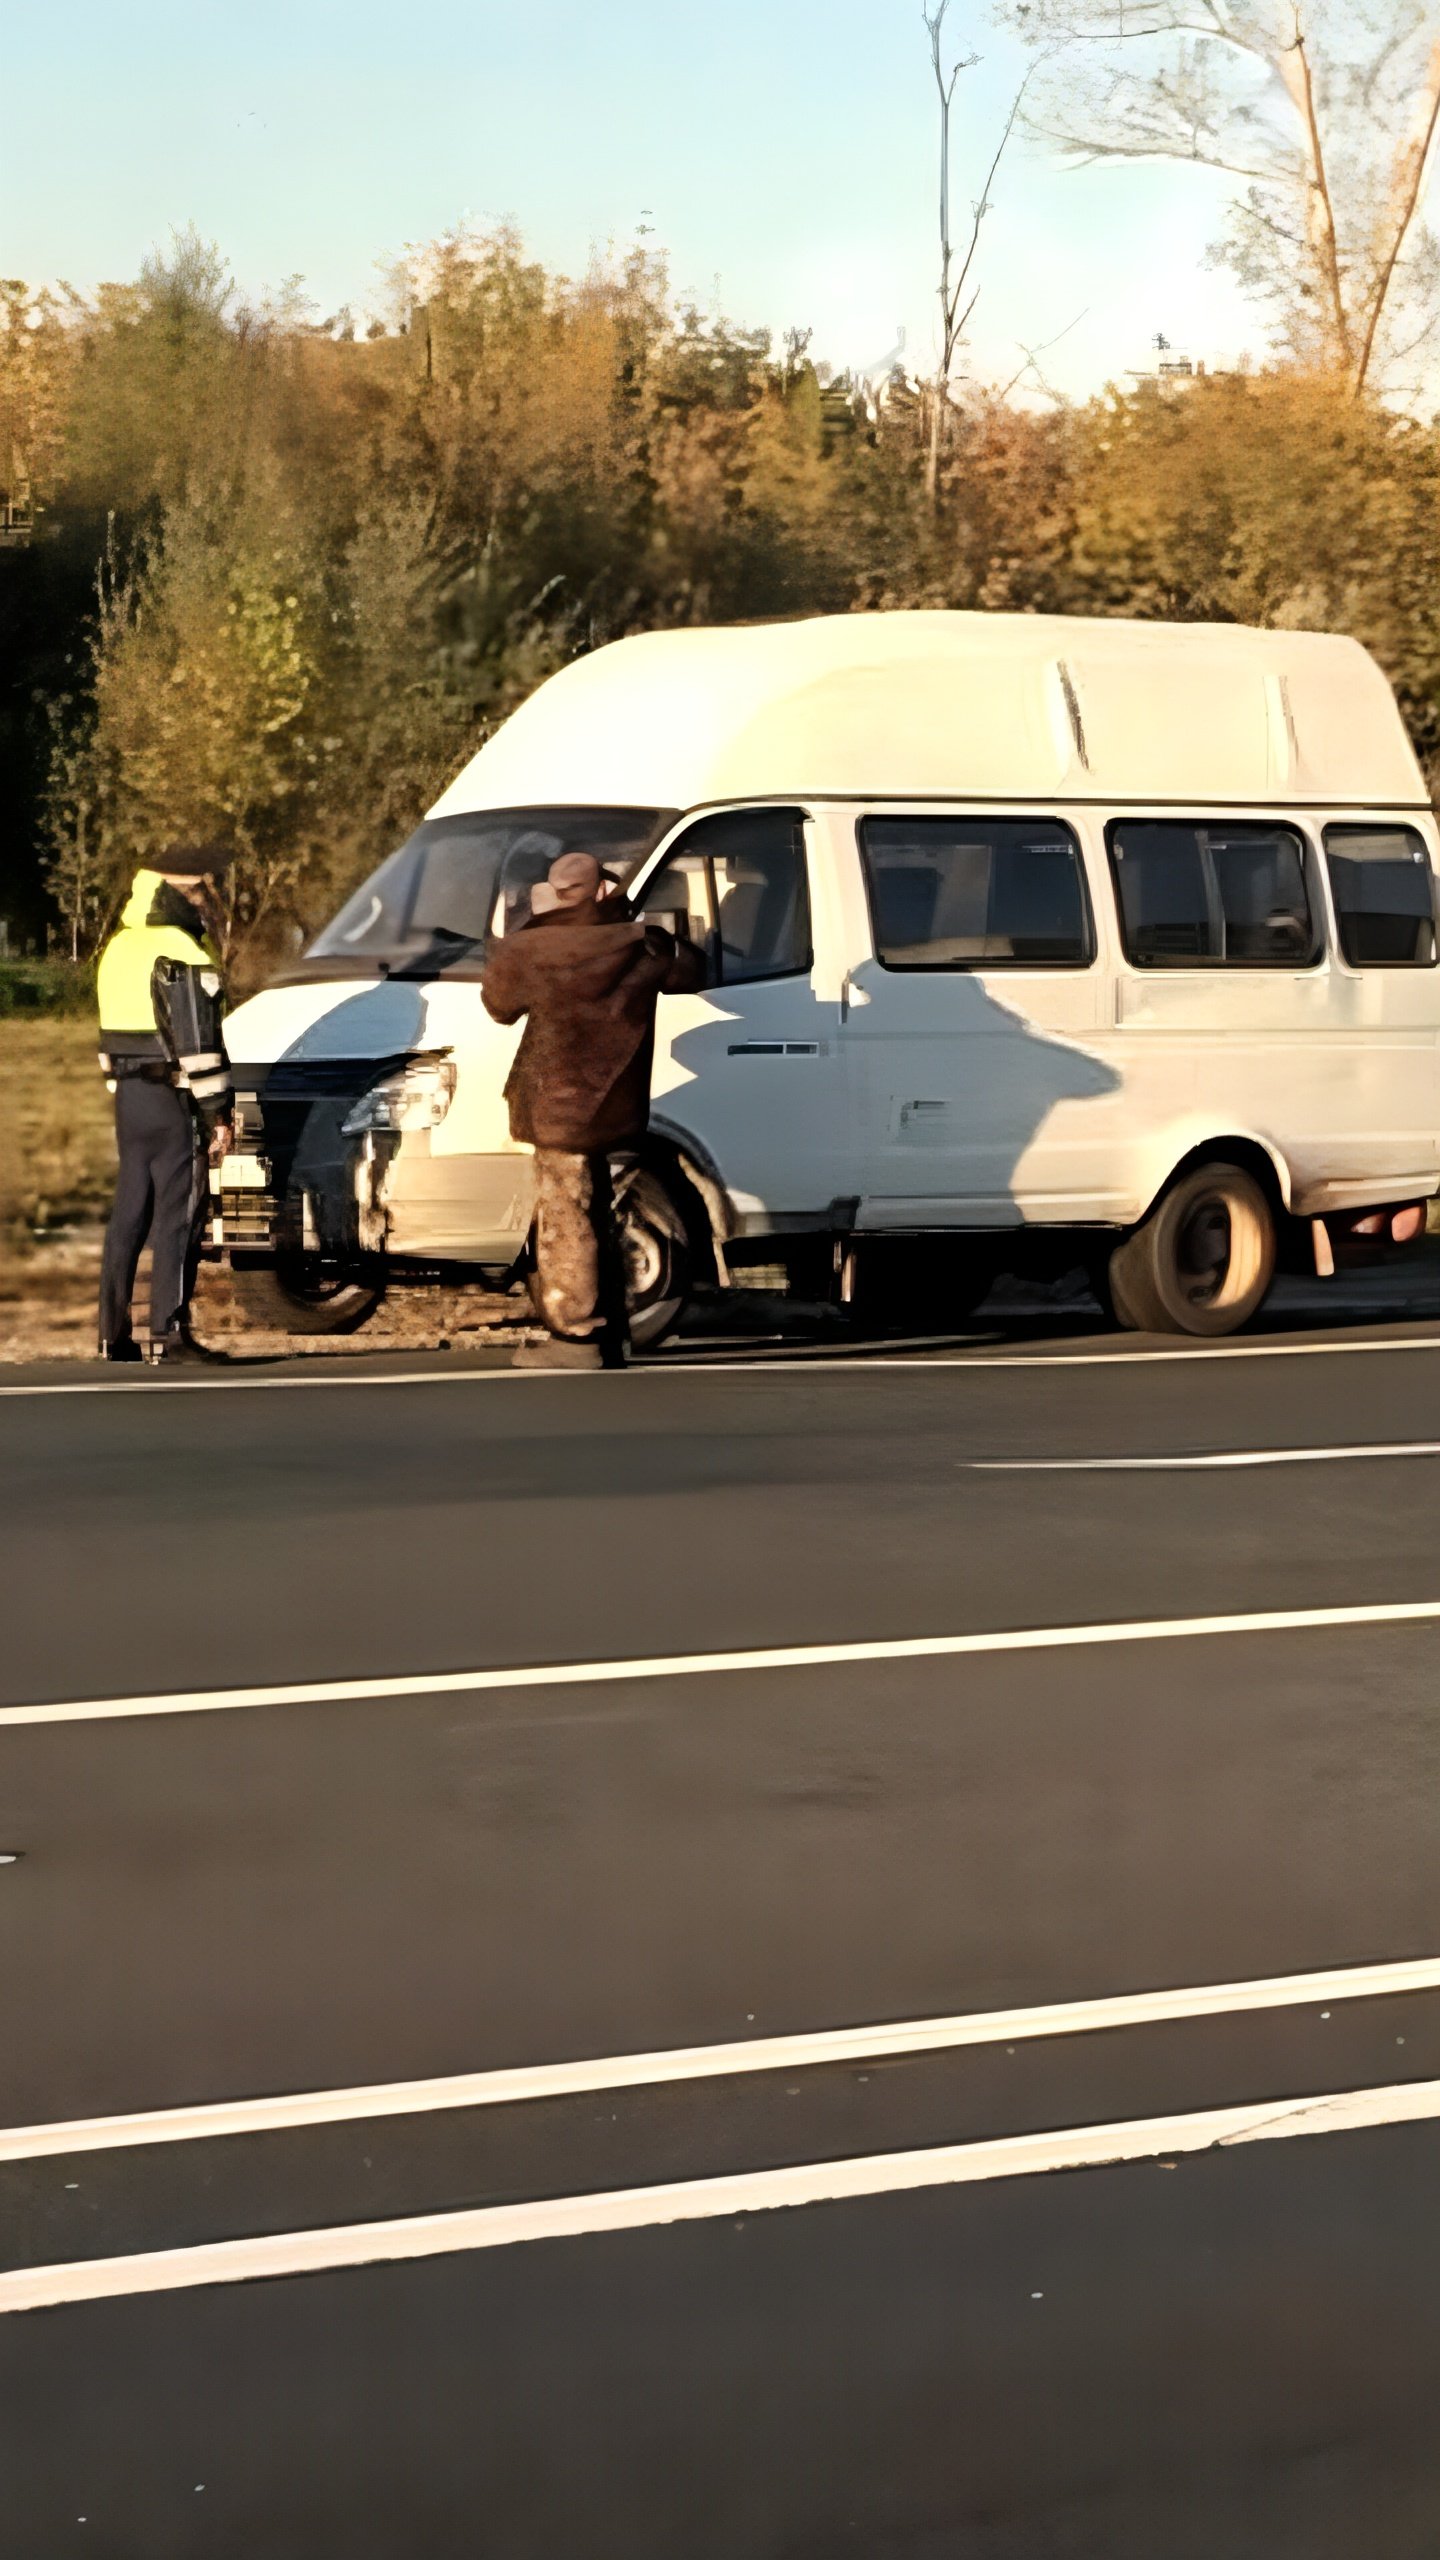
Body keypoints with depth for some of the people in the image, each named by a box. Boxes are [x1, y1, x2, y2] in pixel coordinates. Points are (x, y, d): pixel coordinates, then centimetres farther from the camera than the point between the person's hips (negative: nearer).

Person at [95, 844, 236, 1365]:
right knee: (177, 1216, -6)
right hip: (174, 1102, -9)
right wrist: (217, 1112, -15)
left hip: (129, 1095, 9)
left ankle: (113, 1335, 13)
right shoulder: (182, 955, -14)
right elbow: (197, 1042, -18)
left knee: (130, 1213, 12)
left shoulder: (120, 947, 14)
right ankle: (169, 1336, -8)